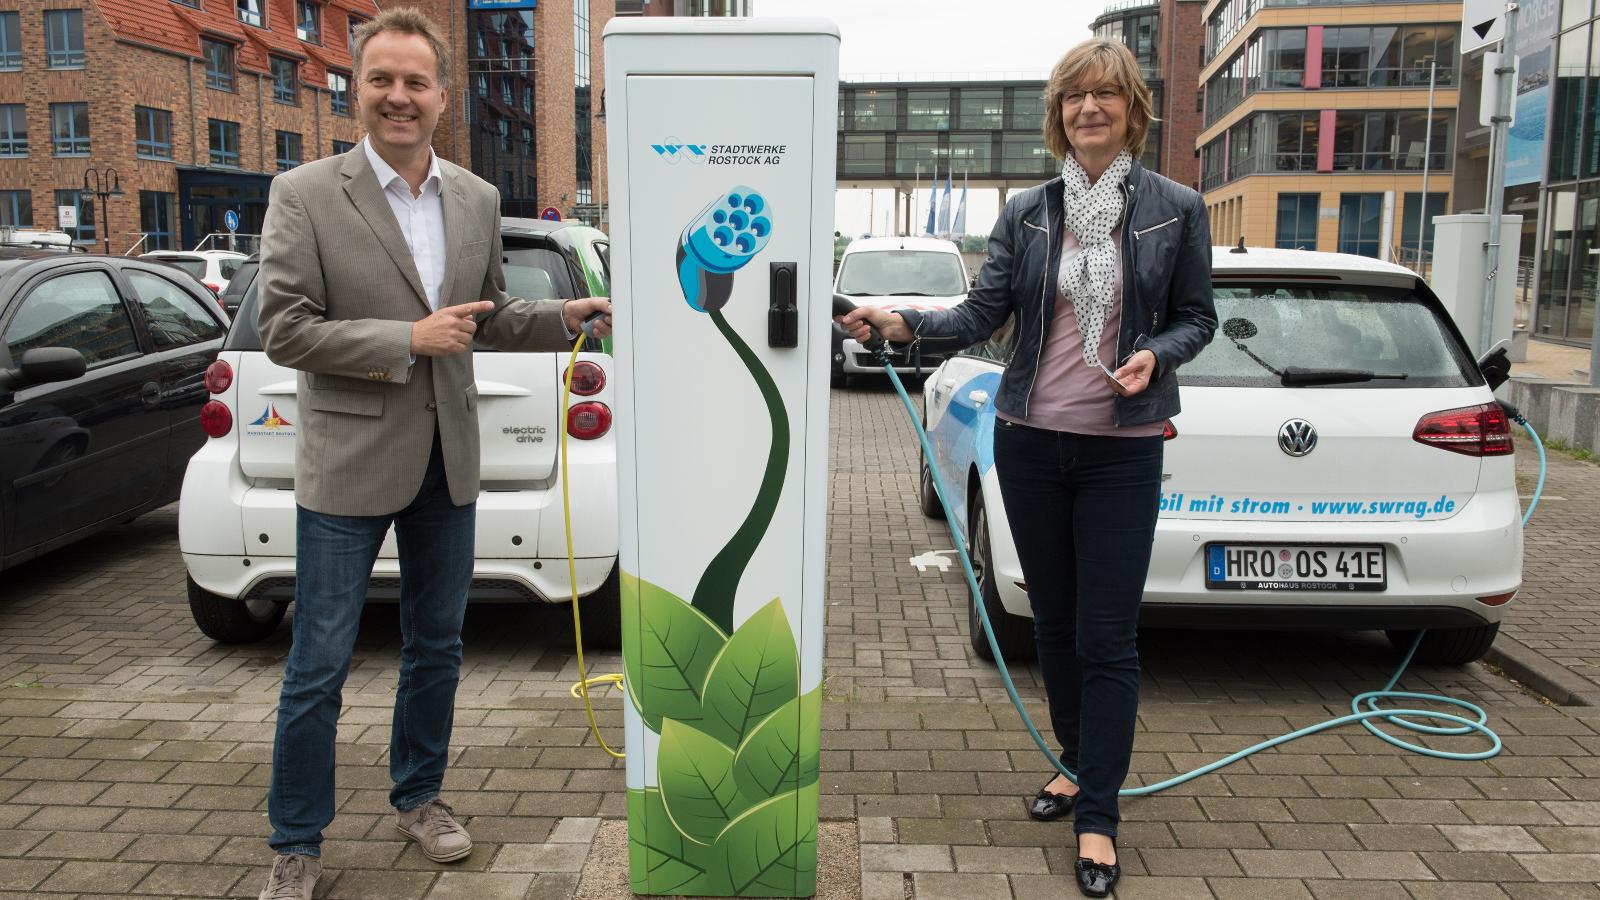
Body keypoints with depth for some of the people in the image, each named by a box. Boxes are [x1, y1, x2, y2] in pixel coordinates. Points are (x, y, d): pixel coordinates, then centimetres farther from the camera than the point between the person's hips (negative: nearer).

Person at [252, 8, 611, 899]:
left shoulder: (479, 199, 5)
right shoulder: (305, 194, -9)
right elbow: (283, 329, -12)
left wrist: (570, 316, -2)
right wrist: (407, 339, -20)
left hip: (447, 459, 5)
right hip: (350, 460, -4)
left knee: (436, 647, 17)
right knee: (320, 666, 5)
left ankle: (419, 797, 37)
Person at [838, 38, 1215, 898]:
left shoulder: (1176, 209, 0)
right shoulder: (1026, 212, 4)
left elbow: (1197, 316, 5)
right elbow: (983, 313, -2)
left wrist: (1157, 355, -15)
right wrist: (903, 321, -18)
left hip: (1122, 449, -2)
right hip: (1030, 440, 3)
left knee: (1107, 635, -1)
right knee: (1053, 619, 14)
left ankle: (1097, 815, 11)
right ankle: (1077, 762, 34)